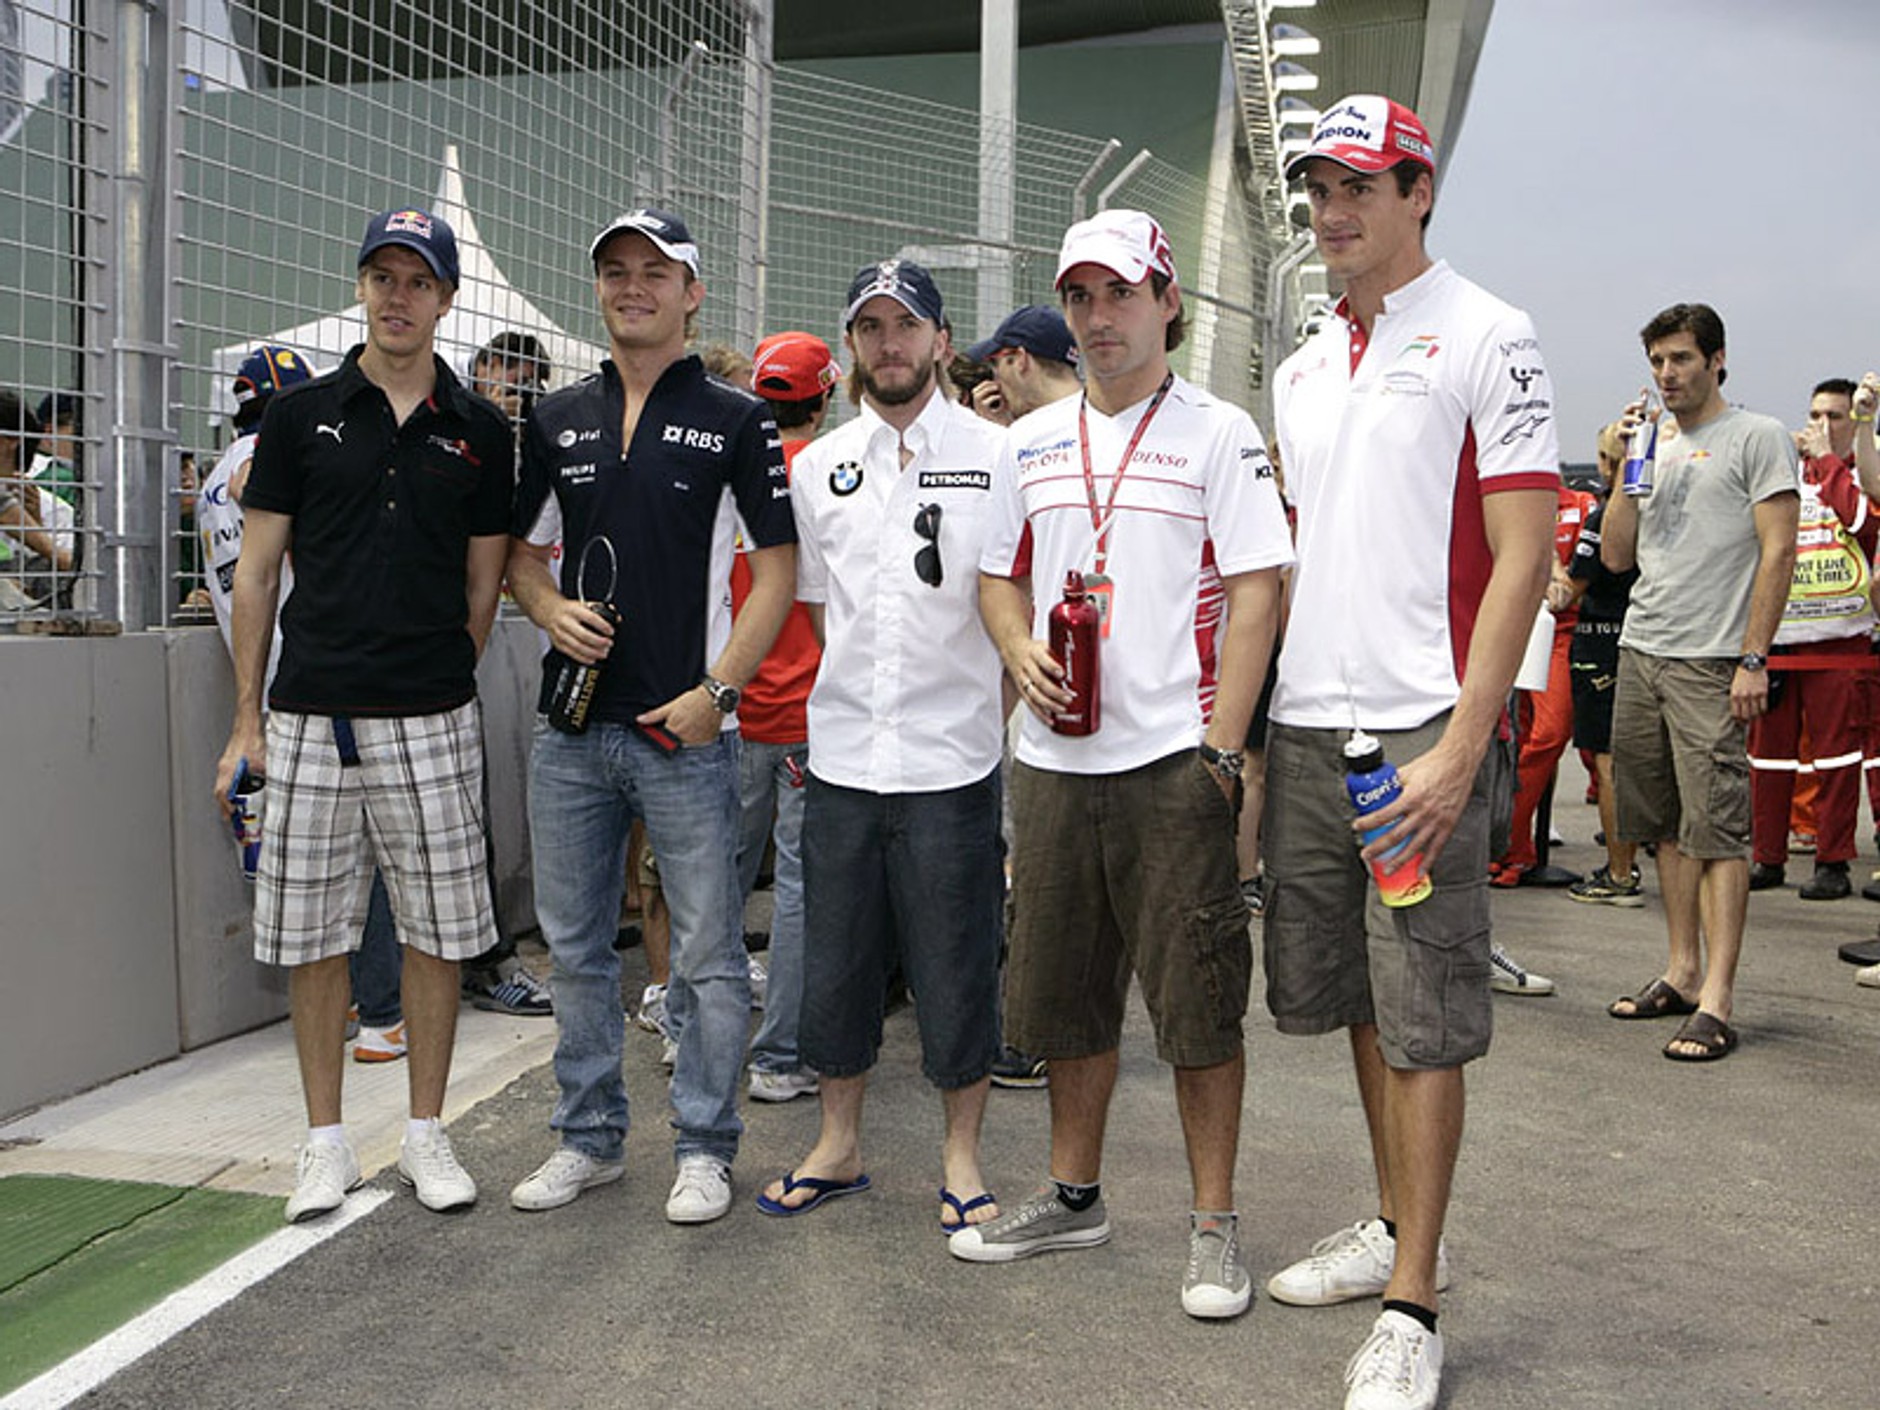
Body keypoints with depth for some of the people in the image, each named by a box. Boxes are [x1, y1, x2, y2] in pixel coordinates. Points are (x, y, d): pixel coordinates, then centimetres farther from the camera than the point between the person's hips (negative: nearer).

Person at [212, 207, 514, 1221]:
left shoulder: (478, 433, 6)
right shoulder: (301, 417, 4)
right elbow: (257, 574, 5)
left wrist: (438, 686, 6)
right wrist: (246, 721, 2)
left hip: (431, 721, 0)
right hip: (309, 718, 0)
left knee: (436, 928, 5)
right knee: (311, 932, 6)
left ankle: (425, 1134, 20)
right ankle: (326, 1142, 20)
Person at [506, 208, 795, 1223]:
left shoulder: (734, 422, -1)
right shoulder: (555, 423, 11)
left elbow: (778, 566, -4)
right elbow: (520, 551, 18)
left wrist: (718, 692, -12)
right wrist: (549, 607, -5)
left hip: (686, 731, -4)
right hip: (571, 729, 5)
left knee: (706, 956, 2)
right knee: (575, 949, 12)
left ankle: (703, 1148, 17)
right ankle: (589, 1138, 27)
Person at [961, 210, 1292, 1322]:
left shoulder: (1219, 434, -2)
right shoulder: (1034, 440, 14)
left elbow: (1257, 593, -7)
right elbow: (1001, 576, 20)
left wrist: (1223, 746, -14)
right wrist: (1022, 652, -2)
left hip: (1174, 759, -5)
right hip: (1055, 760, 5)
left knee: (1198, 1000, 0)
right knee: (1068, 990, 14)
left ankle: (1215, 1225, 13)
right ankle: (1073, 1197, 30)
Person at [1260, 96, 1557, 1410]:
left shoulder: (1486, 339, -5)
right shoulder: (1303, 368, 16)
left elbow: (1523, 556, -11)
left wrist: (1459, 748, -18)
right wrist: (1253, 720, 13)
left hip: (1421, 732, -7)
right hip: (1306, 727, 7)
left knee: (1423, 1021, -1)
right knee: (1354, 996, 15)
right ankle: (1400, 1228, 31)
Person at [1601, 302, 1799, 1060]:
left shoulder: (1757, 437, -1)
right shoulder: (1655, 444, 19)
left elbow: (1778, 552, -7)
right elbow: (1616, 556, 16)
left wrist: (1753, 660, -13)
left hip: (1711, 662, -7)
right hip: (1640, 654, 7)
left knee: (1716, 831, -8)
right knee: (1668, 827, 10)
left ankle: (1714, 1003, -9)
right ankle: (1682, 973, 19)